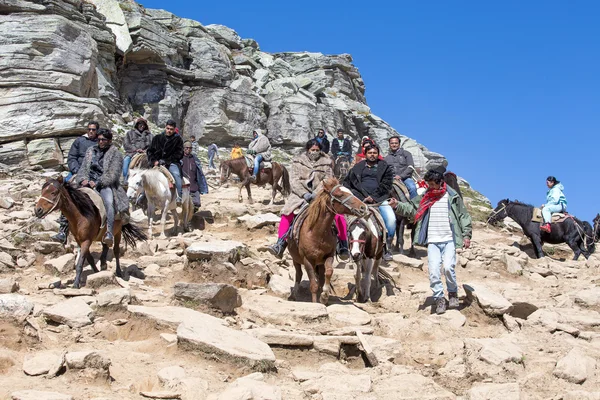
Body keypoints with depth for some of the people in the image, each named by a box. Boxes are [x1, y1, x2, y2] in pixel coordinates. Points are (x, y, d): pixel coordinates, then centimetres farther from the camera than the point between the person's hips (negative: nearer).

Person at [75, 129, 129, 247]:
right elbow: (84, 168, 19)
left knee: (109, 202, -36)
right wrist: (83, 179, -4)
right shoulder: (90, 151, 22)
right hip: (89, 183, 5)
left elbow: (113, 175, -5)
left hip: (105, 185, -5)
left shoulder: (116, 154, 6)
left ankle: (109, 233, -47)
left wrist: (98, 183, -16)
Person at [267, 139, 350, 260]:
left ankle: (343, 246, -9)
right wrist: (304, 194, -19)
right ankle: (280, 245, -16)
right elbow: (294, 181, -3)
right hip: (301, 194, 0)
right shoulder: (298, 161, 4)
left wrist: (315, 194, -19)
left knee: (339, 215, -20)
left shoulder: (327, 162, 3)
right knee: (286, 213, -22)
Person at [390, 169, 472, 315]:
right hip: (432, 241, 2)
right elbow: (410, 208, 9)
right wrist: (397, 205, -9)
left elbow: (463, 216, 6)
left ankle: (453, 294, 11)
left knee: (448, 267, -15)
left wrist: (466, 235, 0)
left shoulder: (453, 197, 4)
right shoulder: (425, 198, 10)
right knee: (433, 271, -7)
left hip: (449, 240, -2)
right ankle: (439, 299, 8)